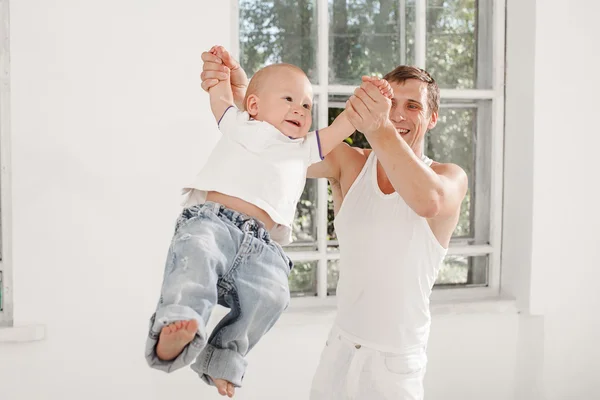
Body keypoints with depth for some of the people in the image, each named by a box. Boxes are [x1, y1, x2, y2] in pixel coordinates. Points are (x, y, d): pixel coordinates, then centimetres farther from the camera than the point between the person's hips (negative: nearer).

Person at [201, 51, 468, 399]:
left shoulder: (450, 177, -10)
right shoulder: (349, 164, -2)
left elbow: (428, 201, -33)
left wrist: (379, 131, -48)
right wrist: (237, 93, -33)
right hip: (340, 348, 3)